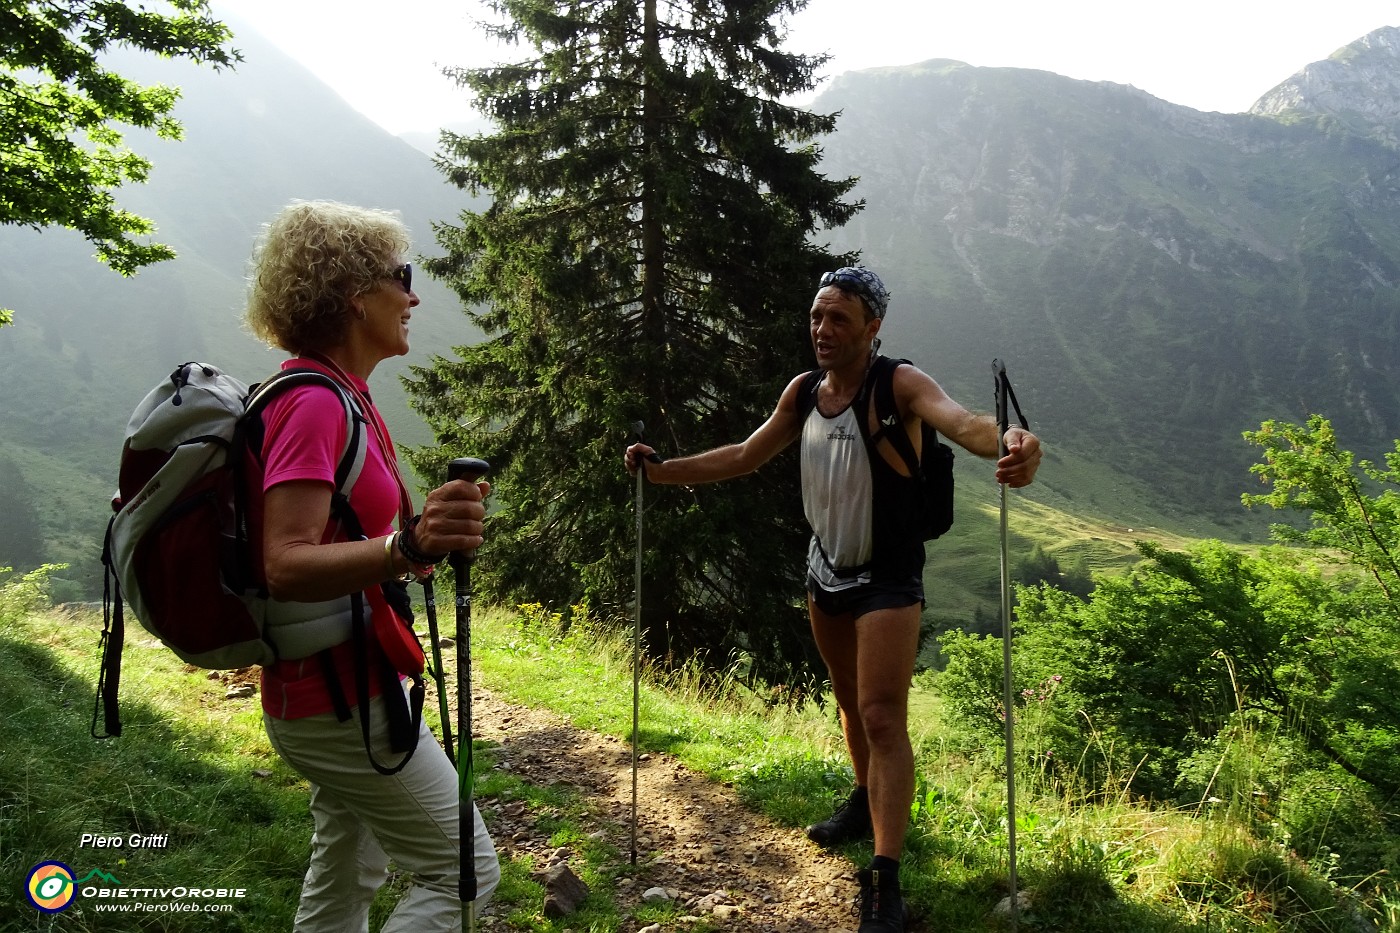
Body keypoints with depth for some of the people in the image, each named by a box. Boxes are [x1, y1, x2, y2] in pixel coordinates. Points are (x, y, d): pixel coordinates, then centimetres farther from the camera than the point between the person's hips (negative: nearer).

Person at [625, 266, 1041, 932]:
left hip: (887, 573, -6)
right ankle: (865, 803, 44)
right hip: (825, 569, 7)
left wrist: (1009, 443, -60)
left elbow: (959, 421, -38)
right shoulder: (803, 391, 1)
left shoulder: (897, 385, -18)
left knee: (882, 717, -10)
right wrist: (662, 470, 4)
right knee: (851, 704, 22)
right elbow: (743, 457, 11)